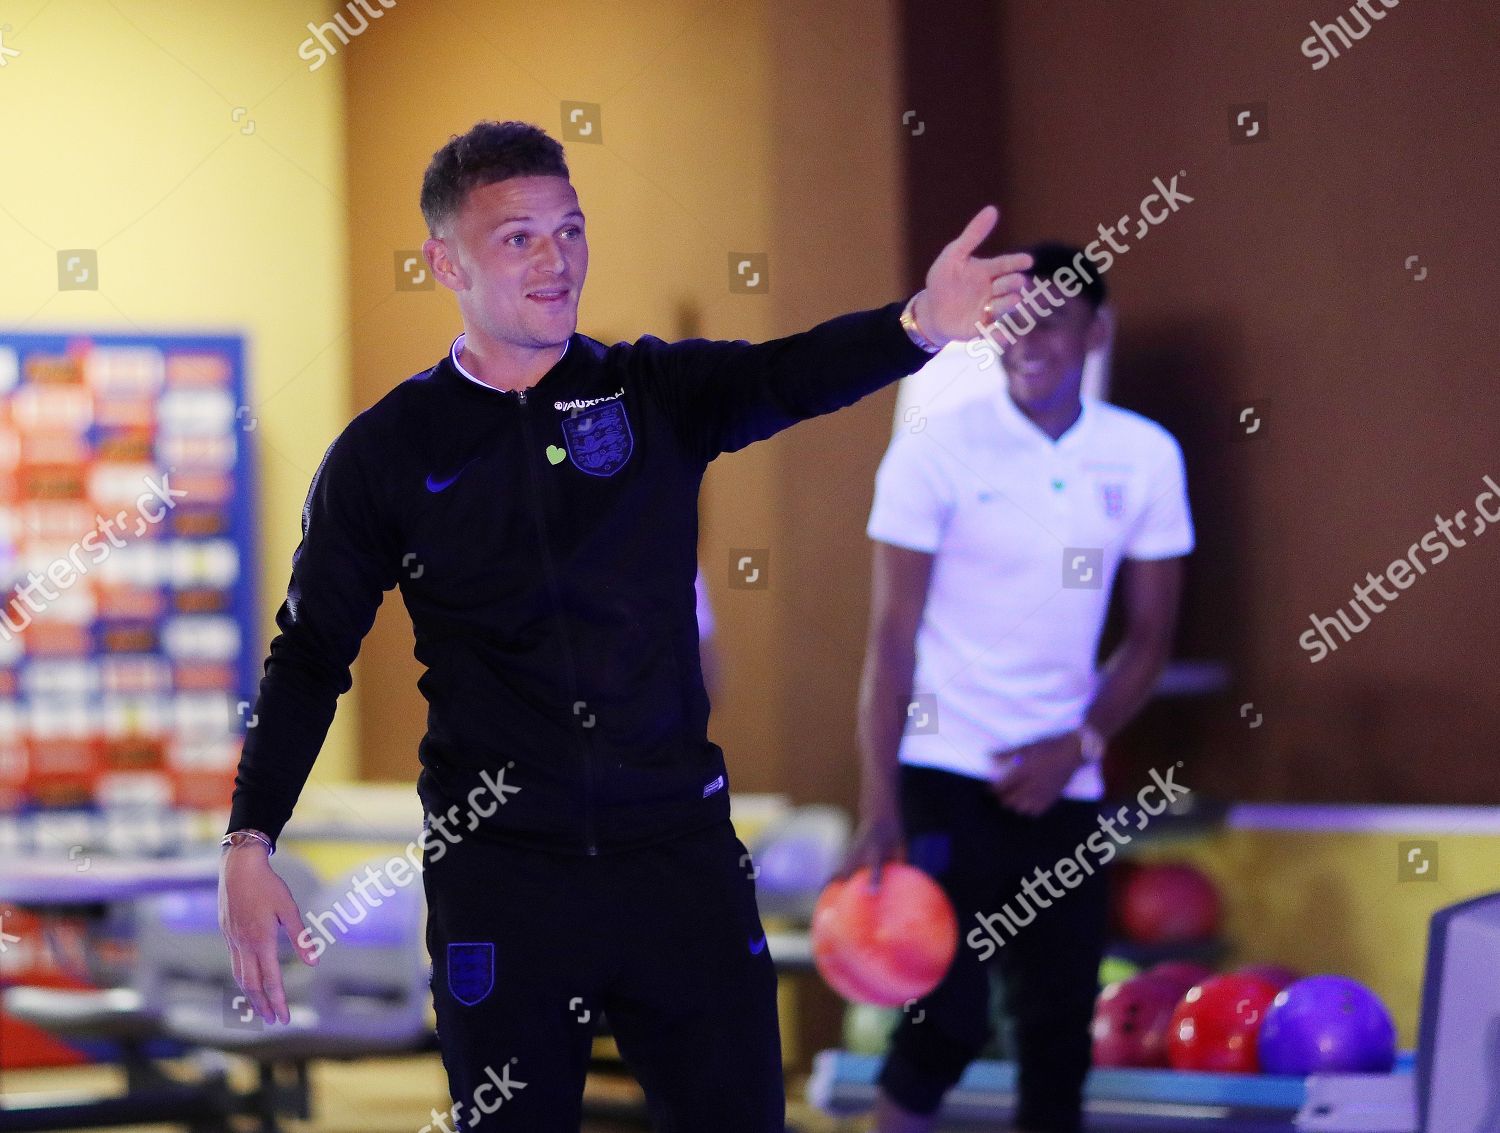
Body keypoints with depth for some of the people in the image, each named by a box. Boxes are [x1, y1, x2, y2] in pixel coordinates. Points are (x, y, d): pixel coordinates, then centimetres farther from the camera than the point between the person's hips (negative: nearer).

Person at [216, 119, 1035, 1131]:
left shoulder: (656, 394, 4)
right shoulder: (386, 454, 2)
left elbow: (783, 378, -17)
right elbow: (310, 656, 7)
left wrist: (918, 326, -39)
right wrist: (250, 843, -3)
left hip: (678, 846, 1)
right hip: (499, 870, -1)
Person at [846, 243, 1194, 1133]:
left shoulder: (1146, 457, 4)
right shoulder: (938, 449, -6)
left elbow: (1151, 638, 9)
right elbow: (893, 636, -7)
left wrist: (1079, 744, -8)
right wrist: (879, 810, -14)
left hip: (1063, 783, 4)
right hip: (946, 773, -4)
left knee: (1060, 1035, 4)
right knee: (948, 1020, -11)